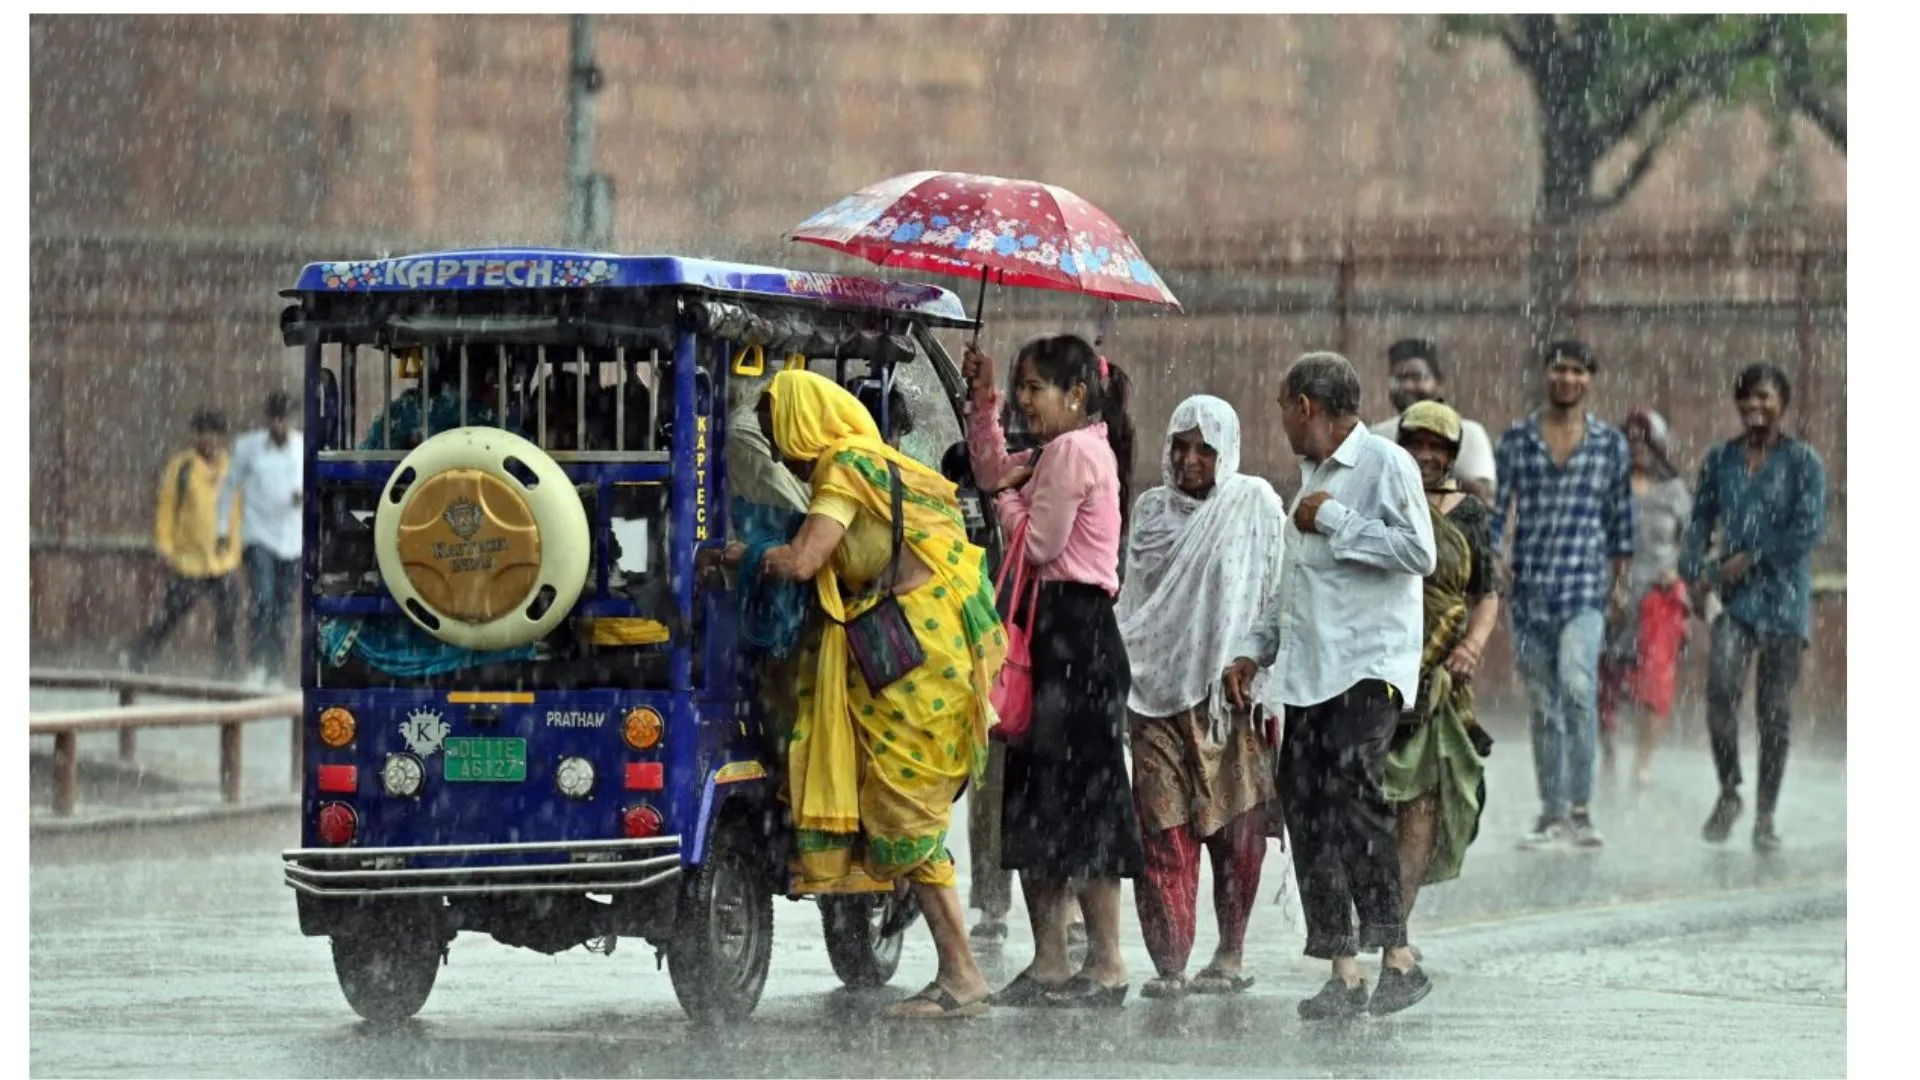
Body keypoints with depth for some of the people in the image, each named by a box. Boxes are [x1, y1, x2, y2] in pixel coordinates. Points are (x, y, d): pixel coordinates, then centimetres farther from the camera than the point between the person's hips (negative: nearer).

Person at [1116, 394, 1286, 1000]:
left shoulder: (1254, 504, 2)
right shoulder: (1152, 511, 13)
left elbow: (1276, 599, 0)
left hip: (1228, 693, -2)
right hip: (1158, 693, 2)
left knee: (1237, 833, -1)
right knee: (1164, 833, -5)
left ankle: (1229, 956, 10)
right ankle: (1170, 964, -6)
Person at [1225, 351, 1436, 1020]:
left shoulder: (1384, 464, -4)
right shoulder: (1312, 475, 24)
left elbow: (1419, 551, -17)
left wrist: (1335, 522, -12)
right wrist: (1254, 650, 22)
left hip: (1369, 668, -9)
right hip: (1307, 674, 9)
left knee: (1352, 793, -21)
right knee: (1307, 809, 1)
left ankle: (1397, 956, -17)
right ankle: (1343, 971, 2)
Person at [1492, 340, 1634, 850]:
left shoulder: (1610, 442, 7)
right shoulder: (1517, 439, 8)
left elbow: (1622, 516, 11)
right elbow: (1497, 507, 8)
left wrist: (1621, 581, 9)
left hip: (1584, 586, -2)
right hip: (1528, 587, 2)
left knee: (1578, 685, -22)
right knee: (1541, 705, 6)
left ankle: (1581, 809, -17)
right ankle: (1553, 815, 14)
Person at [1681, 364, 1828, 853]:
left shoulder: (1803, 462, 0)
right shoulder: (1720, 460, 11)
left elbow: (1809, 529, -8)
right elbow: (1701, 520, 14)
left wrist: (1752, 559, -11)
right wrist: (1696, 573, -1)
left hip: (1783, 597, -2)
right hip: (1733, 598, 2)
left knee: (1774, 709, 0)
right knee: (1721, 688, -19)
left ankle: (1765, 817, 9)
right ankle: (1728, 791, -1)